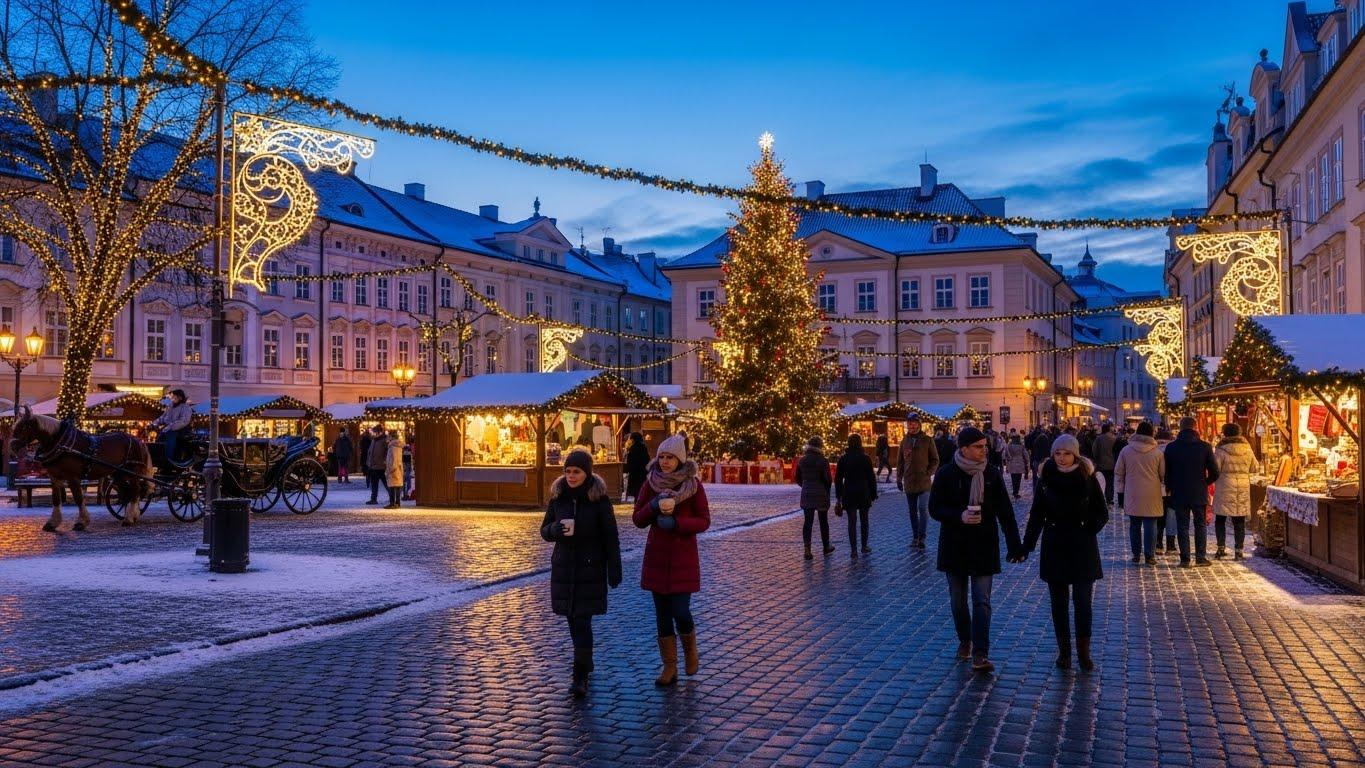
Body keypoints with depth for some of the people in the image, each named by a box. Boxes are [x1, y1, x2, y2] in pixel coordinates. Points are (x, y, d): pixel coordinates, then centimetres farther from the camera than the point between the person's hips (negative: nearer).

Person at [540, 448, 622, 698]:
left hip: (590, 568, -4)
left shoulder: (599, 498, -9)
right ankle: (585, 663, 33)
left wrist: (614, 571, -8)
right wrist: (557, 528, -17)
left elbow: (610, 536, -6)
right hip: (564, 566, 4)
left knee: (582, 621, -8)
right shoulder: (558, 496, 2)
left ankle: (581, 677, -5)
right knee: (572, 619, 13)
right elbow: (545, 531, 7)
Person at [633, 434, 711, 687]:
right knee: (662, 614, 6)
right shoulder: (650, 483, 1)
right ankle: (669, 668, 18)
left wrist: (676, 522, -21)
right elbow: (638, 520, 1)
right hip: (657, 556, 3)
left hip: (683, 556, -2)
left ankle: (690, 651, 23)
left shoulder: (693, 484, -5)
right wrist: (654, 507, -19)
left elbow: (704, 521, -7)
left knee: (681, 612, -8)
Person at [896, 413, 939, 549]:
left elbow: (935, 460, 1)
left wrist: (929, 473, -10)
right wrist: (899, 478, 9)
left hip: (923, 482, -4)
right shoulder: (905, 441, 8)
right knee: (912, 512, 10)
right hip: (909, 482, 4)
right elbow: (900, 461, 13)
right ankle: (915, 537, 19)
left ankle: (922, 537, -5)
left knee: (923, 509, -12)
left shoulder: (927, 440, -2)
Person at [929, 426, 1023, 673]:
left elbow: (1005, 511, 2)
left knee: (982, 601, -5)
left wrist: (1014, 544, -1)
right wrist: (959, 517, -22)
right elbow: (934, 508, -5)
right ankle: (965, 641, 34)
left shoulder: (992, 474, -1)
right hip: (954, 545, 0)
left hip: (984, 545, 0)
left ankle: (980, 654, -6)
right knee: (958, 600, 13)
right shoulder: (945, 474, -6)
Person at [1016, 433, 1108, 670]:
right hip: (1054, 547, 2)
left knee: (1082, 601, -1)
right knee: (1059, 602, 7)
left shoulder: (1087, 477, -5)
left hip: (1082, 548, -1)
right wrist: (1026, 546, -3)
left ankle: (1083, 651, 12)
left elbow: (1102, 513, 3)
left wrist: (1087, 533, -10)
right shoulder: (1046, 479, -2)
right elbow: (1036, 515, 2)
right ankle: (1064, 650, 16)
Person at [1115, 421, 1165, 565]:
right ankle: (1150, 555, 2)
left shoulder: (1126, 451, 0)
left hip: (1132, 495, 1)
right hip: (1152, 496, -1)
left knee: (1134, 525, 10)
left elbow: (1118, 474, 4)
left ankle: (1136, 554, 13)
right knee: (1150, 525, 3)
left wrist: (1120, 493, 12)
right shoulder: (1158, 452, -3)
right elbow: (1164, 475, 4)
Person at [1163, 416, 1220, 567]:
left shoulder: (1171, 447, -4)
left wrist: (1170, 487, 15)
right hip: (1199, 493, 0)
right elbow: (1214, 472, -5)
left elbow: (1166, 472, 0)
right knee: (1201, 525, 13)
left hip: (1179, 494, 0)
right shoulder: (1205, 447, -6)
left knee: (1182, 526, 5)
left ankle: (1185, 559, 4)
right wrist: (1205, 483, 13)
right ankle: (1201, 556, 11)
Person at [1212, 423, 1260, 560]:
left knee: (1220, 519, 7)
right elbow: (1255, 468, 12)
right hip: (1243, 488, 3)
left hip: (1225, 488, -3)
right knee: (1239, 521, 7)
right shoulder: (1247, 449, 3)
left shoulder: (1221, 450, -10)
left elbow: (1215, 470, -10)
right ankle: (1238, 550, 6)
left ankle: (1221, 548, 3)